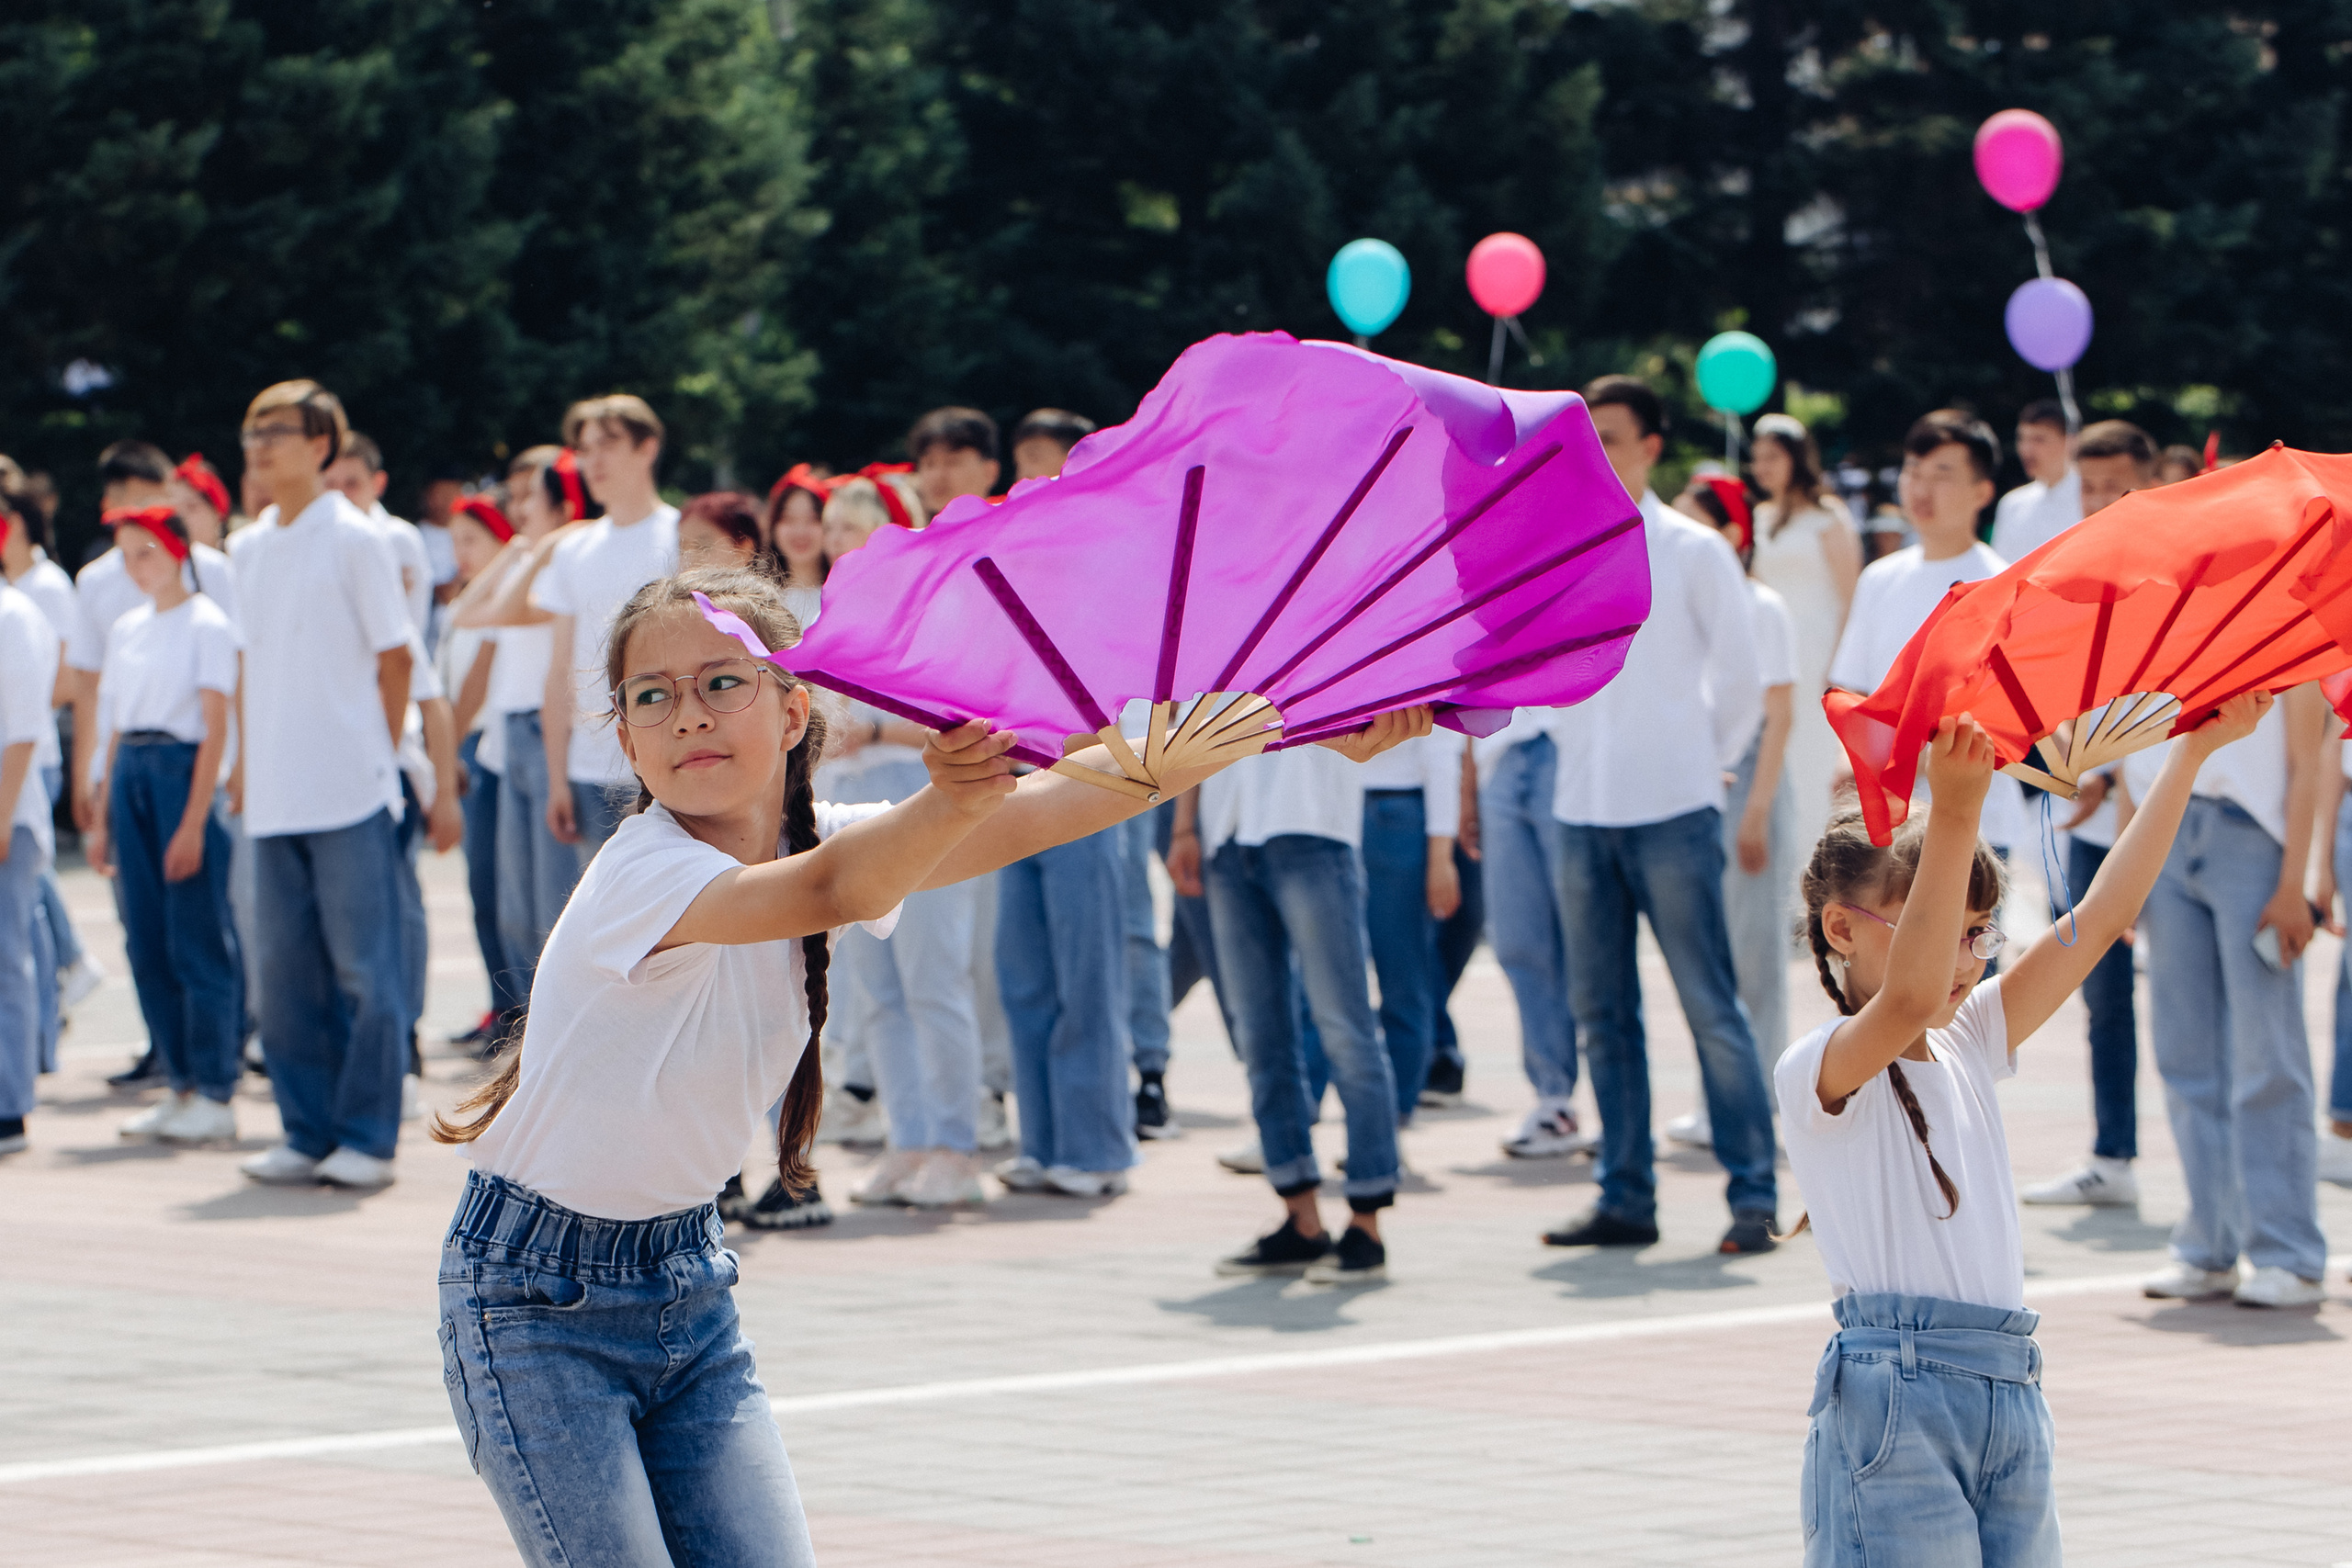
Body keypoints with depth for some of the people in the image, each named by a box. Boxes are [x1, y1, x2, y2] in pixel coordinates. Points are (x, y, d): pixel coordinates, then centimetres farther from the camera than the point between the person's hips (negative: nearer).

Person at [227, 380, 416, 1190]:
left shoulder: (356, 541, -4)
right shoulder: (248, 548, 13)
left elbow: (394, 659, -2)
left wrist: (377, 759, -2)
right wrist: (245, 759, 11)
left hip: (349, 793, -6)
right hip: (275, 799, 6)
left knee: (363, 969, -3)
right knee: (285, 972, 6)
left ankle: (367, 1137, 2)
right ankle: (308, 1133, 13)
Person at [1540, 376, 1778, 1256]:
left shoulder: (1691, 550, -1)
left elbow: (1740, 673, 6)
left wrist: (1710, 758, 8)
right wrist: (1579, 743, 13)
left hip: (1673, 812, -5)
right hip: (1585, 811, 5)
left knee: (1711, 1007, -6)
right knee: (1601, 1011, 5)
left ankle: (1753, 1194, -4)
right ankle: (1626, 1198, 10)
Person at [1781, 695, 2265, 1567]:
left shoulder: (1969, 1049, 16)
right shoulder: (1816, 1071, -5)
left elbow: (2100, 919, 15)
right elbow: (1910, 998, -27)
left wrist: (2195, 751, 13)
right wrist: (1953, 815, -36)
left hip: (2011, 1397, 7)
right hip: (1896, 1401, -7)